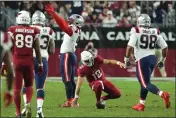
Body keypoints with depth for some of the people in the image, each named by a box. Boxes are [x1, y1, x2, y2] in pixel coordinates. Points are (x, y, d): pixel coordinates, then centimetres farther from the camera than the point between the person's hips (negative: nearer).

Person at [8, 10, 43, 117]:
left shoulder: (13, 30, -1)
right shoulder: (34, 31, 2)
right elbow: (37, 50, 4)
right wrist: (40, 64, 12)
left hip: (17, 61, -1)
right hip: (29, 62, 1)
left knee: (17, 88, 5)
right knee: (29, 85, 18)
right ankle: (28, 103, -9)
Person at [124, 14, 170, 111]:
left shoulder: (136, 32, -10)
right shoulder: (155, 32, 5)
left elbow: (130, 46, -17)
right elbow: (165, 47, 9)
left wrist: (126, 59, -6)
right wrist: (163, 60, 22)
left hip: (142, 60, -6)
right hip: (152, 58, 6)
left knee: (145, 84, -4)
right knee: (143, 82, 20)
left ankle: (162, 94, -28)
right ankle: (141, 105, 25)